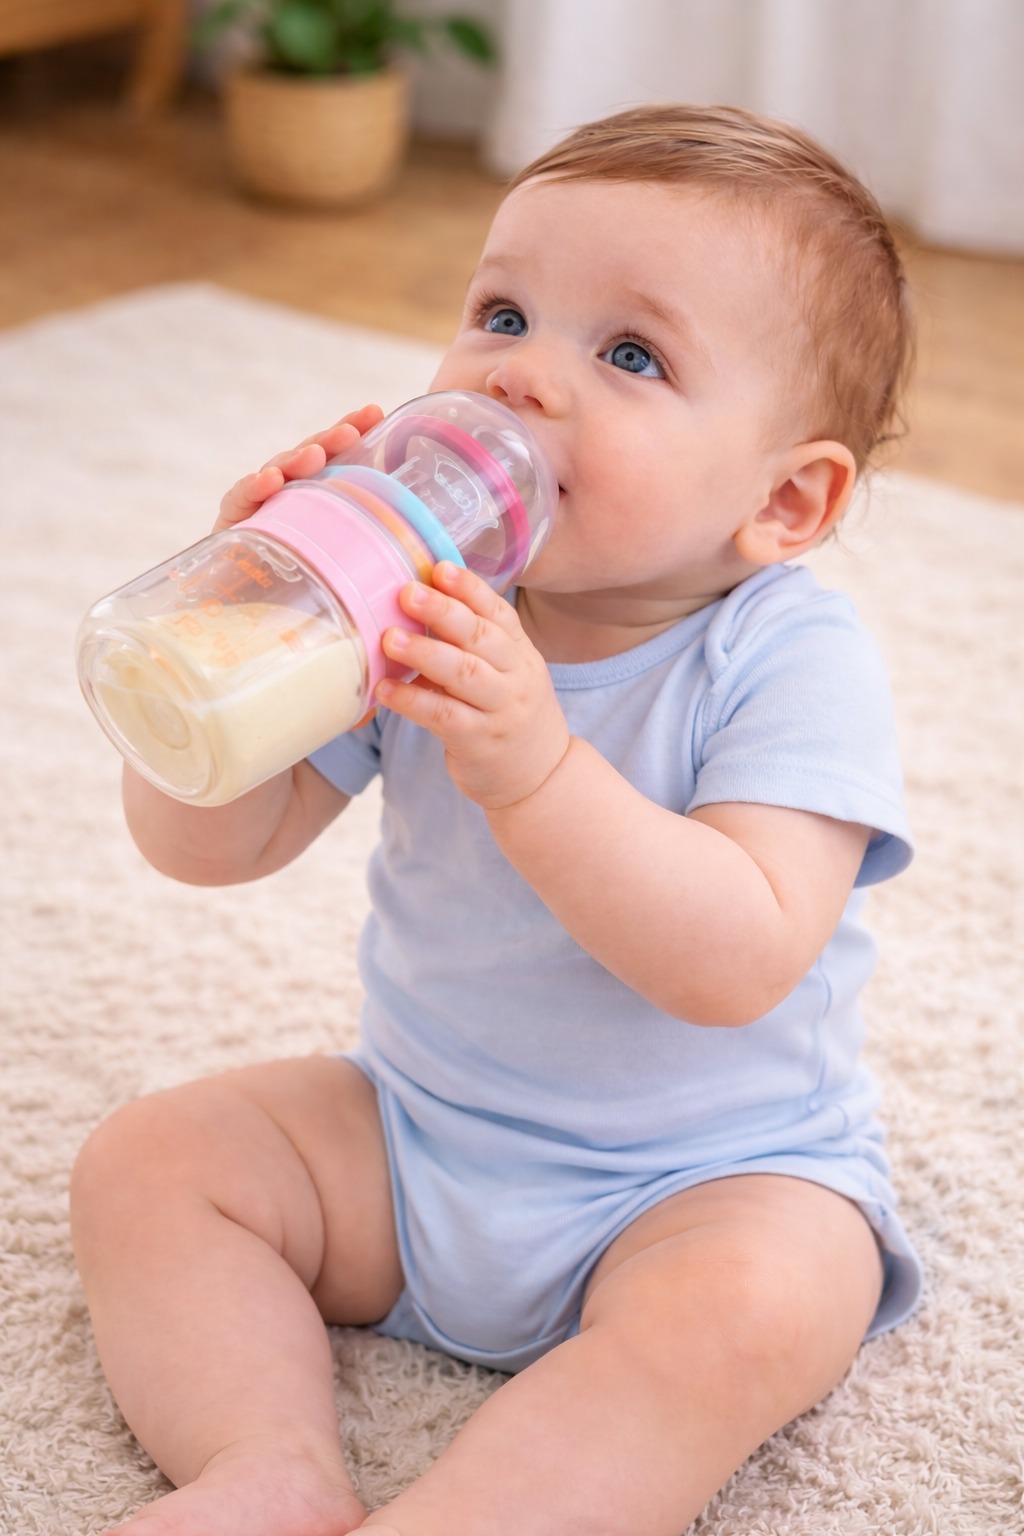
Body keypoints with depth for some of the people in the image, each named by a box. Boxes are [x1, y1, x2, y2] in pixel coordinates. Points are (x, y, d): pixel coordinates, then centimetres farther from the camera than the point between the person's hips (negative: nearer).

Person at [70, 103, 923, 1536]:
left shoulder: (794, 663, -20)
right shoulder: (418, 607, -7)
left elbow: (739, 962, -32)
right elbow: (210, 845, -7)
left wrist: (532, 767, -42)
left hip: (712, 1181, -4)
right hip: (414, 1142, 5)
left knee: (745, 1310, -34)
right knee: (147, 1160, -5)